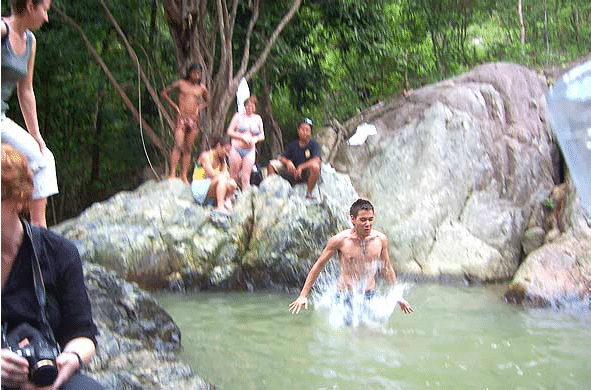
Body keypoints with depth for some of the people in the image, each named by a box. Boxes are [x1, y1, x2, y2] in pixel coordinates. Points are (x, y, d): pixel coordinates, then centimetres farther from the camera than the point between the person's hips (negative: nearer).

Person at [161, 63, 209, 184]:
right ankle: (172, 173, -19)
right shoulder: (181, 83, 3)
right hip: (181, 117, -3)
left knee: (188, 148, 4)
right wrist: (174, 105, 0)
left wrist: (199, 108, 9)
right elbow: (164, 93, 9)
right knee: (178, 145, -16)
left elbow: (207, 101, 28)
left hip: (194, 119, 4)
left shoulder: (202, 87, 11)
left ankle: (184, 175, 7)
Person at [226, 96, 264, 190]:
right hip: (236, 149, -2)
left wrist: (255, 139, -6)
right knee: (234, 175, 0)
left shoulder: (257, 119, 11)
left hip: (250, 150, 2)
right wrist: (243, 137, -12)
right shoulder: (238, 116, 3)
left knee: (246, 178, -5)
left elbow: (262, 135, 16)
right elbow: (229, 132, -1)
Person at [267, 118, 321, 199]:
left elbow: (317, 160, -22)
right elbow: (282, 158, 5)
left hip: (306, 174, -4)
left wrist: (301, 167, -33)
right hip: (293, 172, 4)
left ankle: (309, 193, -23)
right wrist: (288, 162, -20)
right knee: (272, 164, -8)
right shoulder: (292, 145, 7)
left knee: (315, 166, -38)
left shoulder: (314, 145, -6)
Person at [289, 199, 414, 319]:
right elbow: (319, 265, 0)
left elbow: (387, 268, 17)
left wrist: (398, 296, 21)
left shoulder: (380, 239, 1)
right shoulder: (340, 240, -10)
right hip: (346, 296, -3)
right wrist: (303, 296, -1)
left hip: (370, 296, 3)